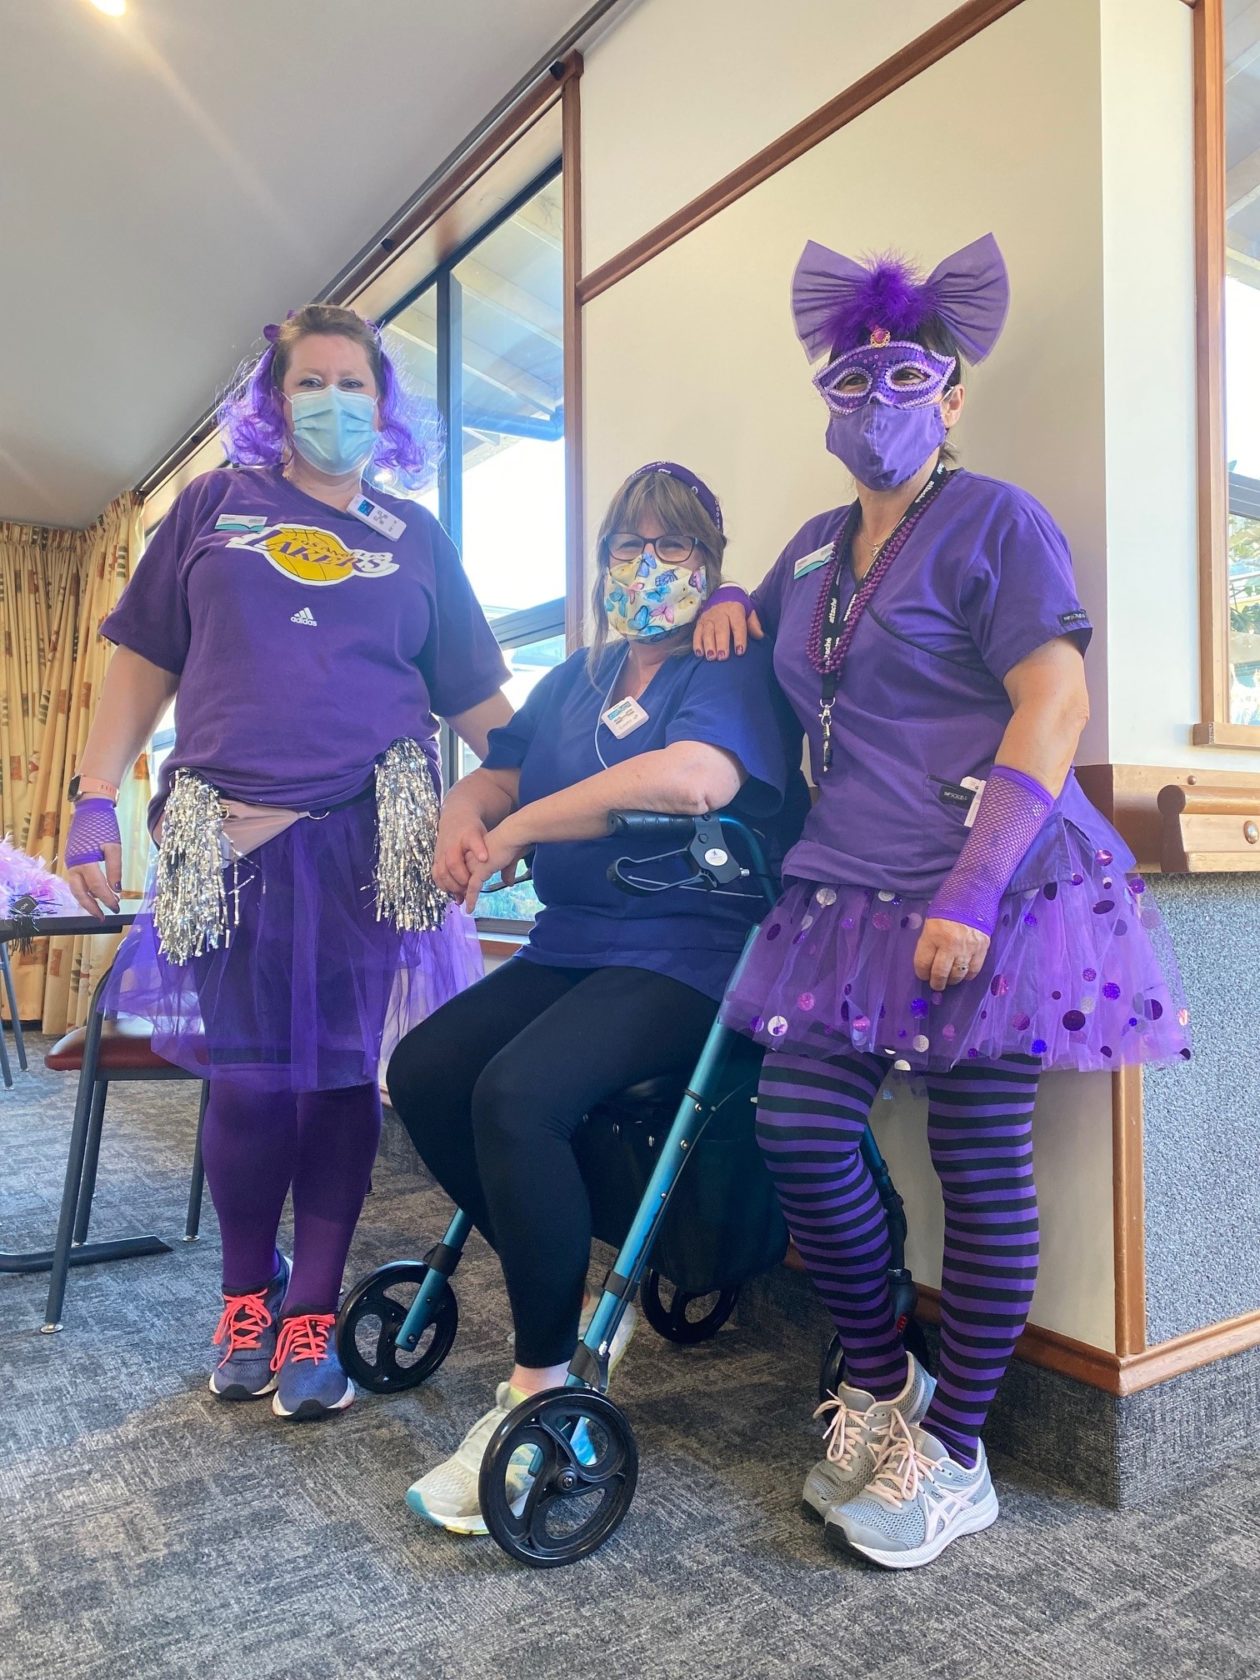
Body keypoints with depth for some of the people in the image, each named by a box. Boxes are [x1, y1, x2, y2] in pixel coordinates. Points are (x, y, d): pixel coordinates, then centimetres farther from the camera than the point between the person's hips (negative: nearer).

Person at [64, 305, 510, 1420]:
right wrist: (95, 802, 3)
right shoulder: (216, 506, 13)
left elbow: (477, 698, 12)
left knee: (342, 1076, 1)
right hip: (227, 835, 0)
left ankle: (310, 1317, 18)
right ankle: (246, 1290, 27)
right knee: (247, 1081, 1)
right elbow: (144, 664, 10)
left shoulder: (415, 538, 14)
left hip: (368, 836, 1)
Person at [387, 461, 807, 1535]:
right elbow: (493, 777, 21)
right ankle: (574, 1291, 6)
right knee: (422, 1072, -12)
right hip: (570, 947, 8)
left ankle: (545, 1386, -9)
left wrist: (522, 825, -18)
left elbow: (697, 777, -26)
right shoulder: (574, 682, 20)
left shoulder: (729, 672, -4)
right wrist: (462, 821, -6)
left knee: (515, 1091, -29)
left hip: (685, 954, -7)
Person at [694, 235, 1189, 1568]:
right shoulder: (818, 545, 19)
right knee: (798, 1125, -2)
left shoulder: (995, 524, -2)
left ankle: (954, 1457, 17)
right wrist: (729, 604, 15)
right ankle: (878, 1385, 22)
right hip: (850, 893, 7)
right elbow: (760, 625, 41)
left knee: (980, 1160, 0)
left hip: (987, 893, -6)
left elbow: (1055, 706, -12)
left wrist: (972, 894, -20)